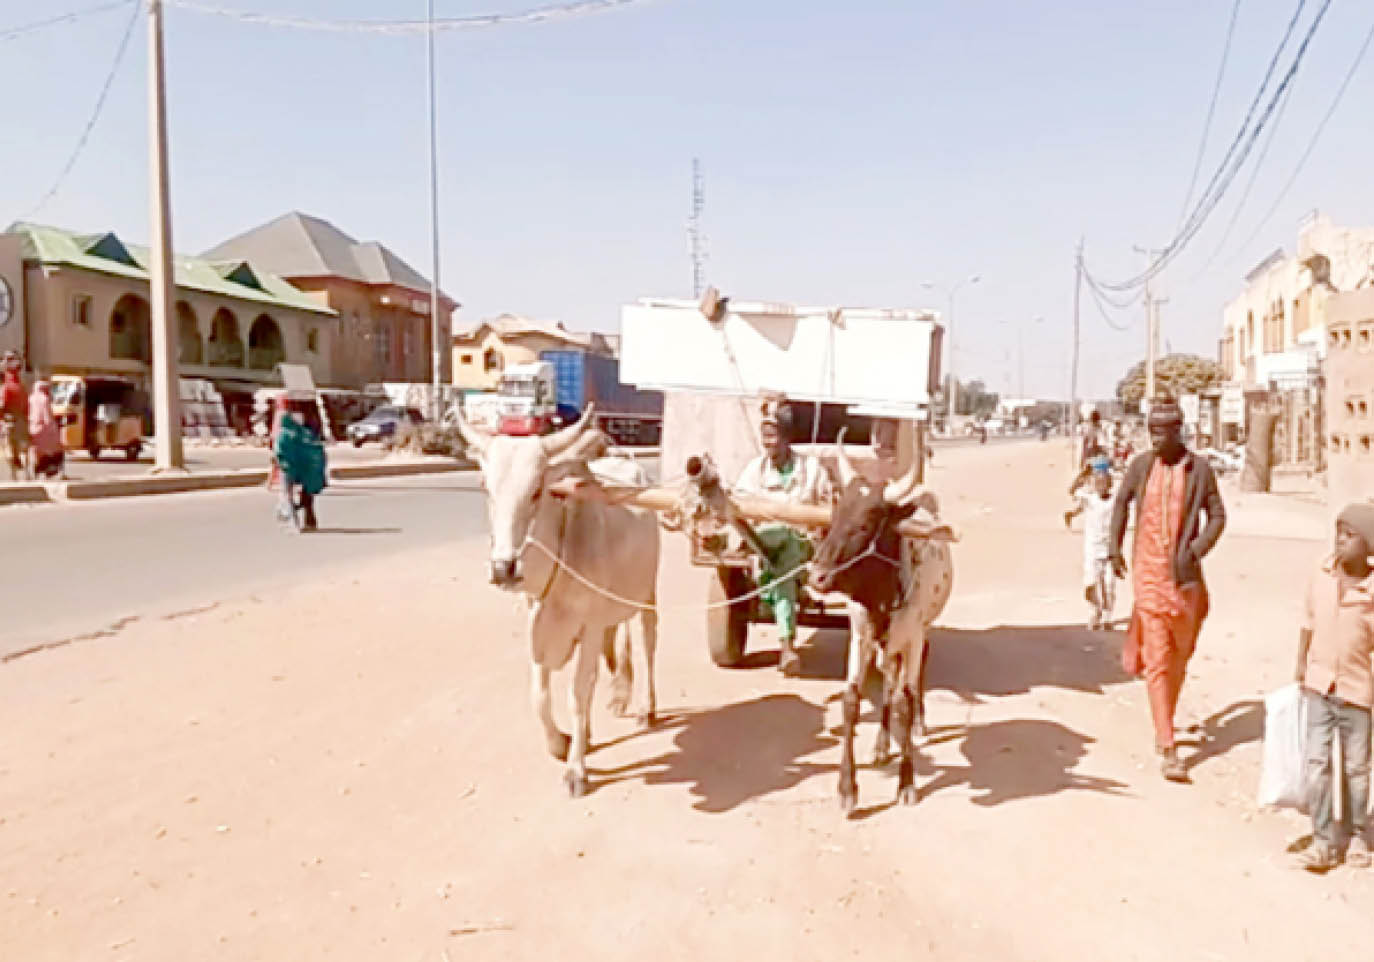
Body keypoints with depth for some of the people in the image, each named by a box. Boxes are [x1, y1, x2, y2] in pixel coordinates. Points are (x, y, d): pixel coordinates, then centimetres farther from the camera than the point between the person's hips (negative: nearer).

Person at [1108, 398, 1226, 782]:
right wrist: (1115, 548, 8)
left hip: (1184, 576, 1)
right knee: (1156, 661, -5)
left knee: (1178, 658, 13)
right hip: (1148, 574, -1)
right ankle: (1168, 750, -6)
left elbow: (1217, 515, 3)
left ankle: (1165, 725, 35)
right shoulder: (1140, 466, 0)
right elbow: (1121, 502, 14)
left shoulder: (1200, 469, -3)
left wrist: (1195, 552, -12)